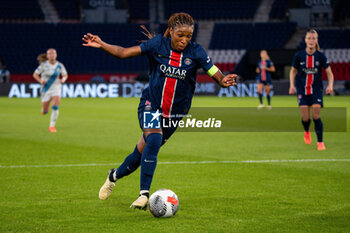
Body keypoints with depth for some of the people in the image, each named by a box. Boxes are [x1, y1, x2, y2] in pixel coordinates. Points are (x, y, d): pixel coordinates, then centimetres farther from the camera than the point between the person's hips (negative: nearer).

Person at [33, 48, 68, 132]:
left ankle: (52, 126, -9)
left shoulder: (59, 66, -2)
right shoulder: (43, 65, -8)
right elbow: (35, 74, -1)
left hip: (56, 88, 0)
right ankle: (45, 108, 43)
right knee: (44, 112, 4)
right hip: (46, 89, 0)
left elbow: (65, 75, 12)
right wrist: (40, 81, -19)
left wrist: (63, 79, -11)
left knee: (55, 107, -22)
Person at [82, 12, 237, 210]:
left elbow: (216, 73, -14)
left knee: (144, 152, 7)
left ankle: (115, 175, 36)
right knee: (154, 141, -28)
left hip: (174, 113, 2)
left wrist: (223, 81, -37)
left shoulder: (196, 52, -9)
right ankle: (144, 194, -24)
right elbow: (124, 53, -8)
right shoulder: (158, 44, -9)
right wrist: (101, 44, -19)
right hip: (151, 105, -2)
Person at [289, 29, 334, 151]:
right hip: (302, 90, 0)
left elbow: (329, 73, 1)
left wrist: (330, 85, -17)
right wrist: (292, 85, -4)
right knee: (305, 118, -6)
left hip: (316, 90, 0)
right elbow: (293, 71, 10)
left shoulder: (321, 56, -6)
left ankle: (320, 142, -1)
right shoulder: (299, 56, -5)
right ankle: (306, 131, 31)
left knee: (316, 115, -13)